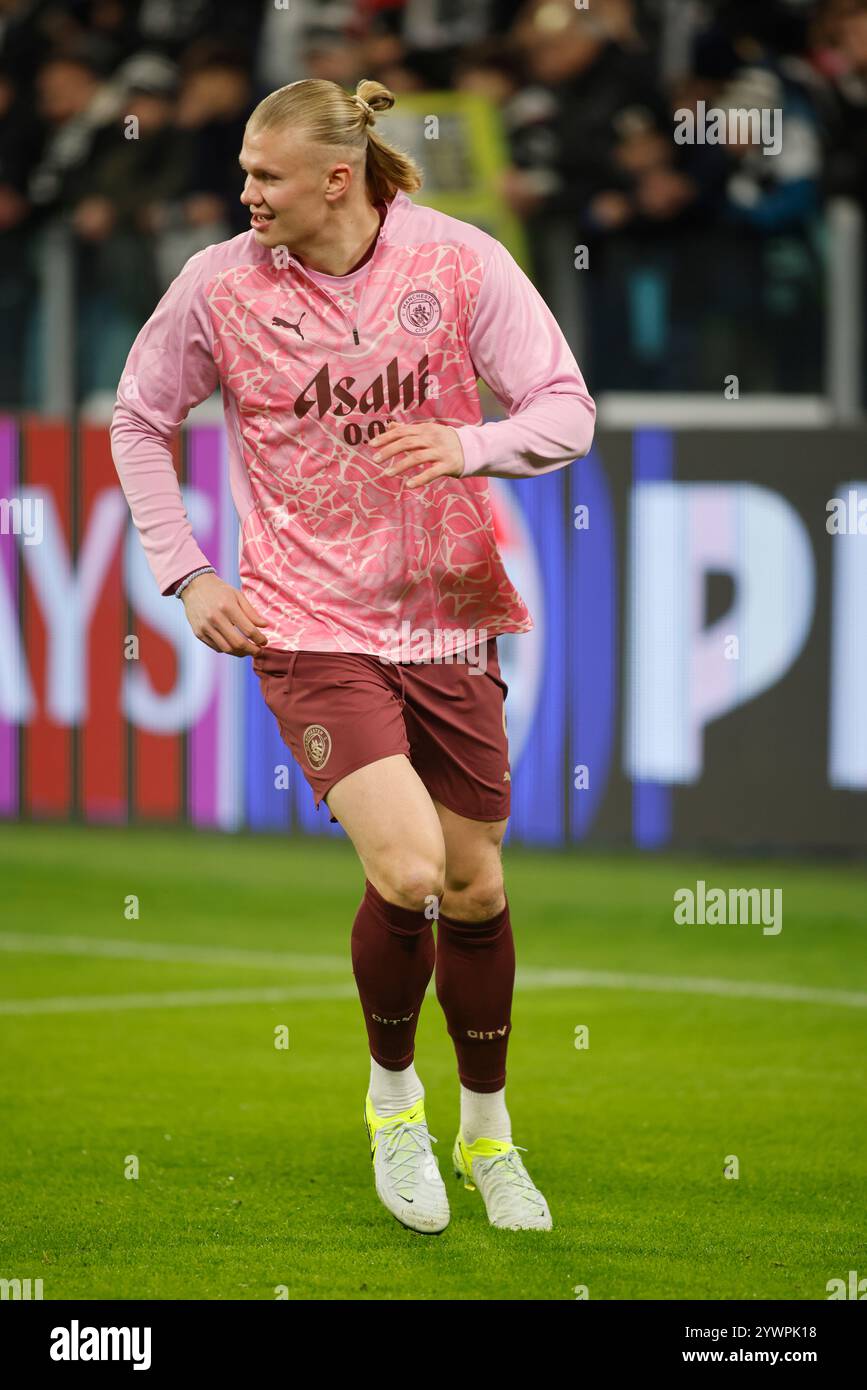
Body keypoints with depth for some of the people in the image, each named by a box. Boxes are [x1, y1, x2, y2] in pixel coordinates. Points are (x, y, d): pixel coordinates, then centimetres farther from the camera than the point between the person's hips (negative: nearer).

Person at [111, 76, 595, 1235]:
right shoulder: (219, 283, -5)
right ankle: (392, 1091, 8)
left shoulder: (459, 262, -6)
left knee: (476, 889, 10)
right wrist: (186, 575, 1)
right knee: (406, 870, -20)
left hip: (447, 620, 2)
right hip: (307, 627, -2)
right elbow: (139, 422, 9)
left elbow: (566, 412, -6)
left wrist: (467, 445, -26)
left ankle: (486, 1130, 33)